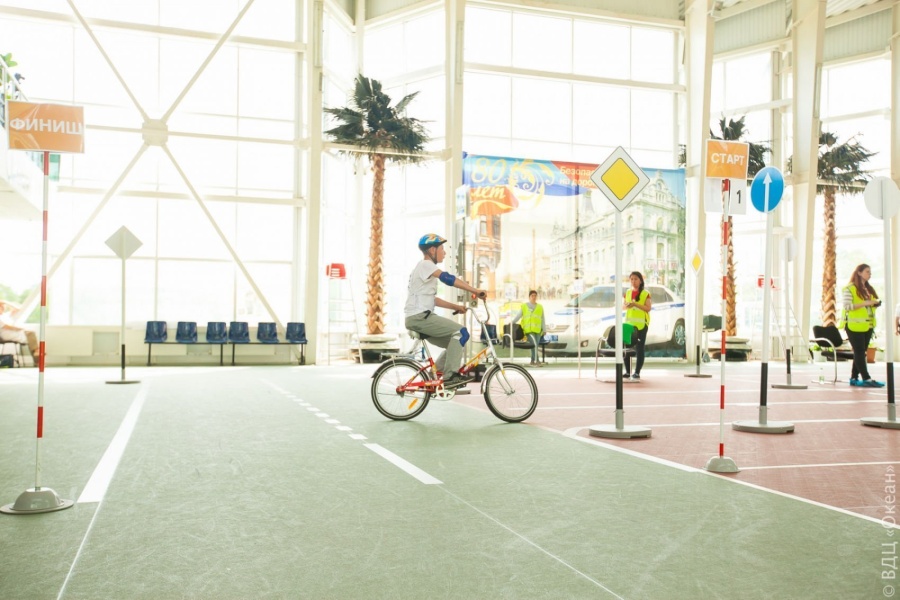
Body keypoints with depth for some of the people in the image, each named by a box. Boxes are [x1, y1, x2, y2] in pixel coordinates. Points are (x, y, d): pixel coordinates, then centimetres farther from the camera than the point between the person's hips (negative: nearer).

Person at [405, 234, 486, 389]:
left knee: (455, 342, 11)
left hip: (419, 318, 10)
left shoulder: (426, 268, 23)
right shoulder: (426, 265, -8)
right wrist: (475, 290, -24)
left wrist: (455, 307, 14)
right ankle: (451, 376, -17)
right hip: (419, 317, -10)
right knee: (461, 332, -17)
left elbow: (432, 299, 24)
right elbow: (448, 278, -23)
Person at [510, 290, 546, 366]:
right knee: (534, 344, -17)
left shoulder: (540, 307, 15)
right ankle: (536, 361, -17)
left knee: (536, 345, 1)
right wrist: (511, 324, -2)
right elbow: (517, 316, 8)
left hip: (537, 330, 3)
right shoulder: (524, 306, 10)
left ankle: (532, 361, 12)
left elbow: (542, 320, 16)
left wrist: (544, 330, 12)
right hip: (528, 329, -3)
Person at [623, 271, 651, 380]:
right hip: (628, 323, 4)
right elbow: (624, 306, 17)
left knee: (639, 349, -2)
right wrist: (627, 305, -7)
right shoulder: (627, 293, 12)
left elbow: (648, 308, -9)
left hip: (641, 324, -4)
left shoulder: (645, 294, -2)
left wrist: (635, 304, -20)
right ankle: (627, 372, 10)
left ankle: (637, 373, 1)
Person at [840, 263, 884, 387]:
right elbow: (847, 306, -17)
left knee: (860, 352, 8)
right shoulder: (850, 288, -8)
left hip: (867, 325, 8)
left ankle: (854, 378, 14)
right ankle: (866, 379, -10)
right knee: (859, 352, -8)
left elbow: (871, 304, 23)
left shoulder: (869, 289, 16)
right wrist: (865, 303, -21)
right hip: (855, 325, -8)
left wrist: (876, 304, 1)